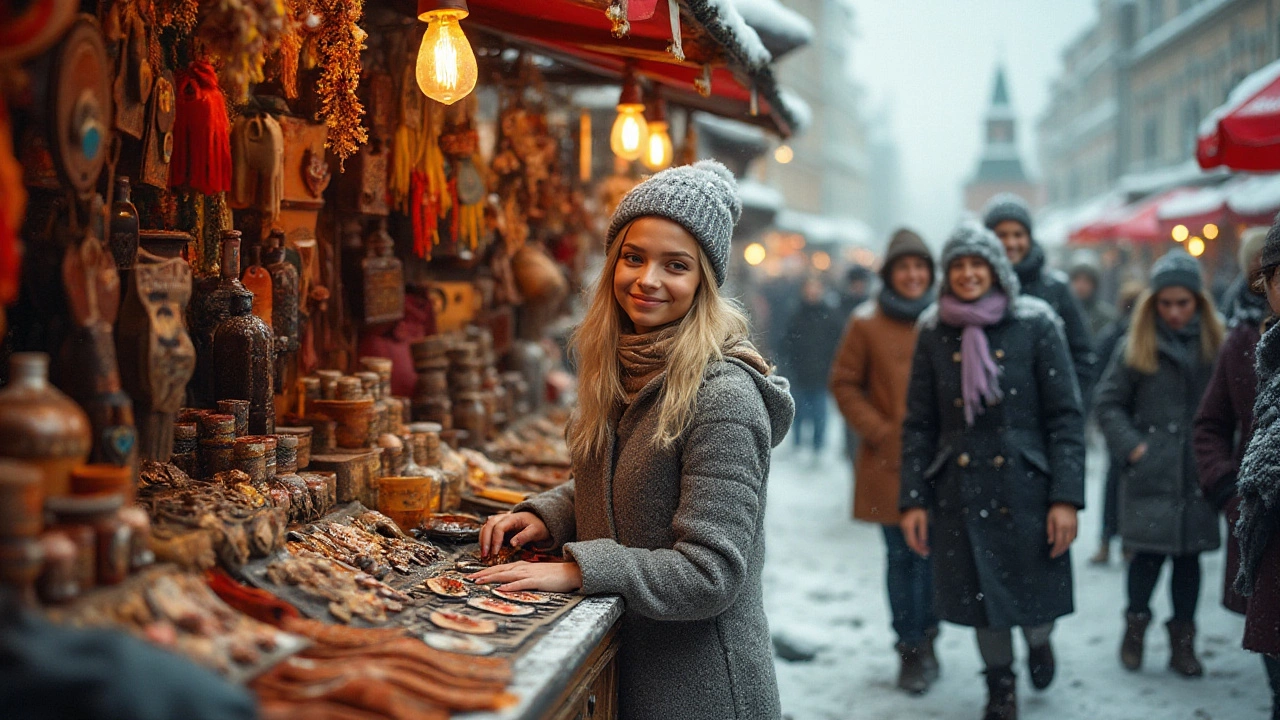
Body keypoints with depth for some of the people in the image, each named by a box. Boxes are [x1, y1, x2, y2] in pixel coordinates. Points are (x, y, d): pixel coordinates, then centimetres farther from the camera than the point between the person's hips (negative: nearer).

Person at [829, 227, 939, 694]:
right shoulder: (867, 322, 1)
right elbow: (844, 384, 4)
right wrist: (881, 434, -3)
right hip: (889, 461, -1)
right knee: (902, 556, 3)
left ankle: (925, 640, 21)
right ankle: (912, 651, 13)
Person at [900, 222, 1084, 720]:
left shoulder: (1035, 324, -4)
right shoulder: (934, 333, 3)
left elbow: (1066, 416, -5)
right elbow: (919, 423, 6)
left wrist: (1066, 497, -11)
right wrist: (913, 499, 1)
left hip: (1025, 486, -2)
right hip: (960, 489, 2)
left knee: (1034, 588, 5)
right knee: (979, 591, 8)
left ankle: (1039, 642, 42)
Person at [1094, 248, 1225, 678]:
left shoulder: (1216, 345, 3)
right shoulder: (1138, 347, 0)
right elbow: (1107, 401, 2)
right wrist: (1131, 445, -8)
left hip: (1198, 472, 2)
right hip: (1150, 474, -1)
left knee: (1189, 555, 8)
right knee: (1149, 553, -1)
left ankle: (1183, 639, 20)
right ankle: (1136, 624, 22)